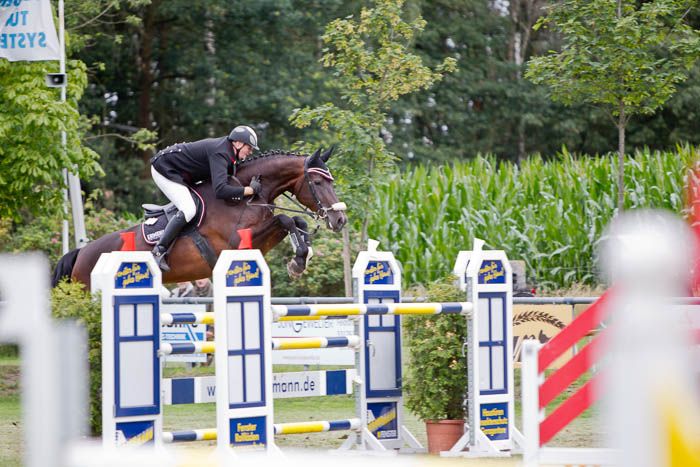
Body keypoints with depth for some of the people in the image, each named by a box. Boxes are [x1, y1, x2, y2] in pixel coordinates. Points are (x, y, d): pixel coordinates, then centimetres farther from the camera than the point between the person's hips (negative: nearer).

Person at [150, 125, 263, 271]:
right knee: (188, 210, -22)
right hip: (164, 169, -11)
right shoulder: (220, 154, -28)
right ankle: (159, 251, -20)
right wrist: (250, 190, -32)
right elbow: (220, 190, -39)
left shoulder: (227, 150, 3)